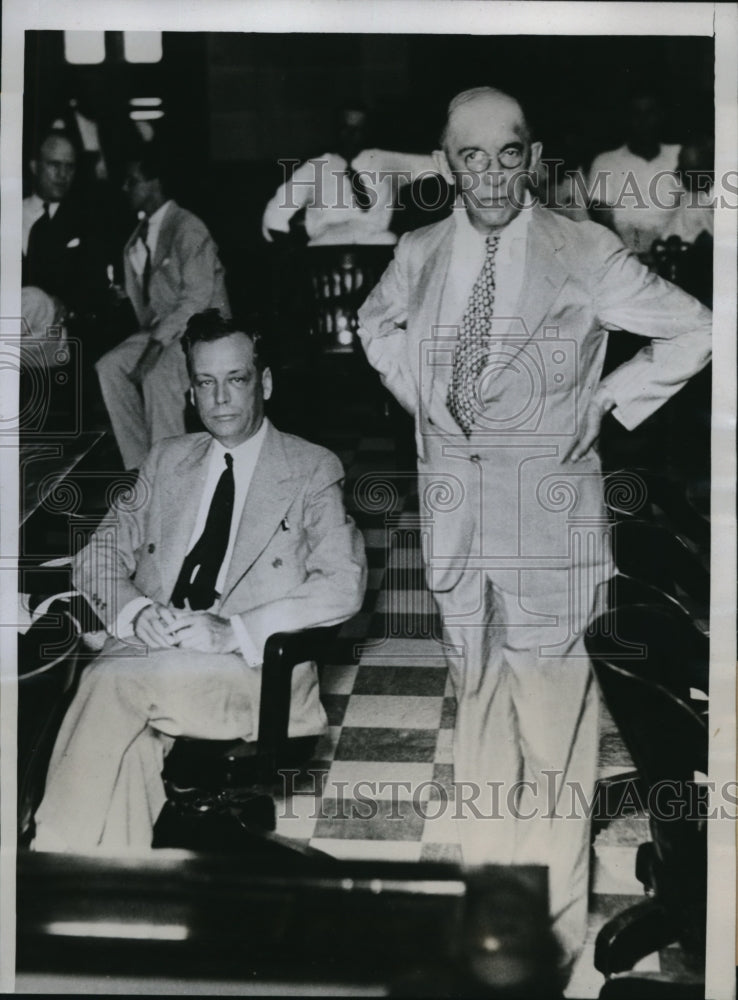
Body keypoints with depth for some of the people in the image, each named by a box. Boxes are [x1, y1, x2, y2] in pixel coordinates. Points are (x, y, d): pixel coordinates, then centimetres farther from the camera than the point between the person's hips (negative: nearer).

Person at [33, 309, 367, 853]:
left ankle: (65, 855, -25)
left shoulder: (312, 469, 7)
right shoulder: (168, 460, 21)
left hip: (255, 666, -3)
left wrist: (234, 630, -18)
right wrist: (133, 611, -6)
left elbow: (344, 583, -6)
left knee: (114, 684, -32)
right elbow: (100, 553, 19)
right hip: (148, 653, 3)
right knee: (132, 736, -34)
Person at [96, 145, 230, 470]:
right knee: (110, 366, -14)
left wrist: (158, 342, -24)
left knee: (159, 372, -32)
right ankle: (139, 464, -9)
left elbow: (197, 297, -20)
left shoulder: (188, 229, -14)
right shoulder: (140, 232, 11)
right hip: (160, 327, 8)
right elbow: (138, 291, 15)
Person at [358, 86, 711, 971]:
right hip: (455, 509, 4)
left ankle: (554, 927, 8)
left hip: (551, 513, -4)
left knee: (550, 713, -4)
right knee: (476, 697, 14)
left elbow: (690, 331, 0)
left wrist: (608, 402, -2)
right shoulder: (418, 256, 4)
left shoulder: (585, 252, -8)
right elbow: (376, 325, 26)